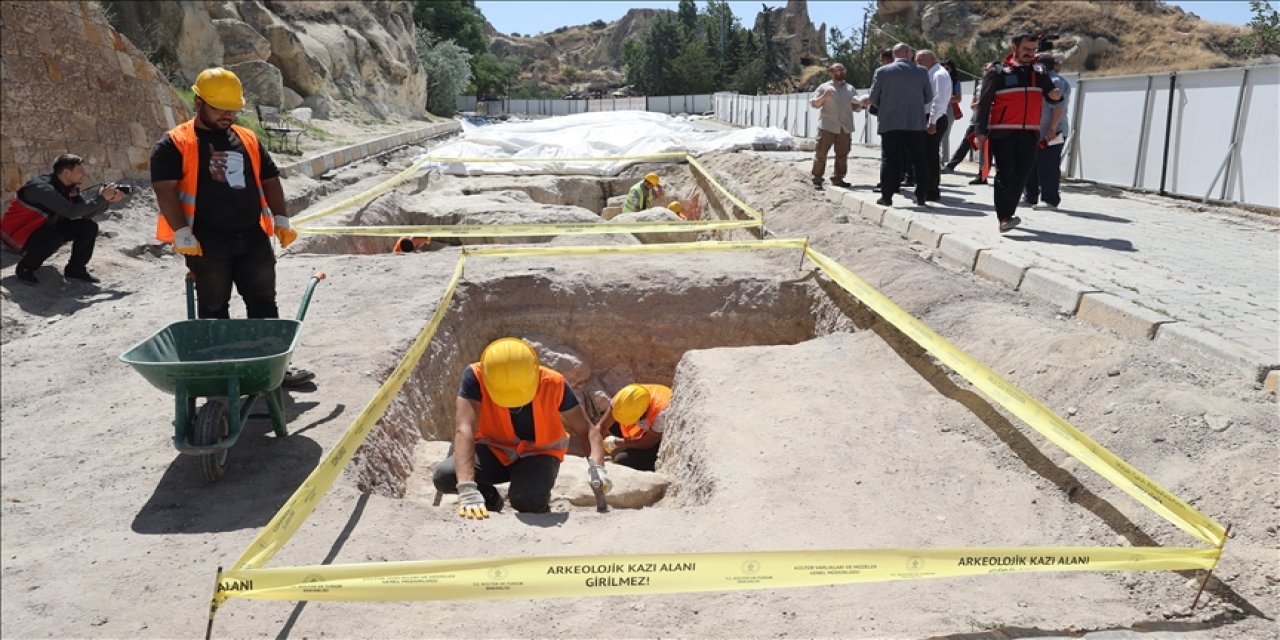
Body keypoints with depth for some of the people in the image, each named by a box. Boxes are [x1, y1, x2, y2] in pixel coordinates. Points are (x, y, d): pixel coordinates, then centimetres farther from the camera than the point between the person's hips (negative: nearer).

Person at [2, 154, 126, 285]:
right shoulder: (42, 188, -30)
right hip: (18, 232, -8)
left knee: (89, 227, -7)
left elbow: (86, 214, -7)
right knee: (53, 239, -37)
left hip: (46, 227, 8)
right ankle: (25, 268, -10)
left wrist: (108, 200, -21)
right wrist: (102, 197, -35)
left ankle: (75, 269, 5)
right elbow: (72, 212, -39)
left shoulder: (70, 188, -5)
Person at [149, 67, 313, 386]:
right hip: (207, 242, -4)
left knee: (263, 303, 8)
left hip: (253, 237, 5)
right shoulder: (175, 144, -2)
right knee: (214, 309, 5)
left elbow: (269, 180, 17)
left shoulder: (248, 139, 14)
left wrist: (281, 221, 6)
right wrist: (181, 234, -16)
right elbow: (165, 189, -9)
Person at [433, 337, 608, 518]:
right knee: (444, 477, -25)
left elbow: (587, 430, -19)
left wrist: (597, 469, -38)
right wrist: (467, 490, -49)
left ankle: (541, 502, 6)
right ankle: (491, 500, 7)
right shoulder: (475, 377, -28)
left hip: (537, 453, -1)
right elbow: (464, 431, -38)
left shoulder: (553, 383, -25)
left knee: (529, 500, -33)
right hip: (493, 449, 2)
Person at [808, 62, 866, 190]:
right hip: (827, 127, -4)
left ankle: (838, 178, 15)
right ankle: (817, 180, 0)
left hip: (845, 128, 4)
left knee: (842, 154, 5)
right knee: (821, 153, -5)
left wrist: (861, 105, -5)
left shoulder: (851, 89, 17)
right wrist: (824, 96, -14)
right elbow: (813, 103, 3)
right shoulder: (824, 87, 7)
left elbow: (856, 107, 18)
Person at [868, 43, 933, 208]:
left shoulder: (882, 72, -2)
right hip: (916, 124, 1)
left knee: (890, 160, 2)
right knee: (918, 160, 9)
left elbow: (873, 98, 0)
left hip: (890, 124, -1)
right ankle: (921, 196, 11)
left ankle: (886, 196, -1)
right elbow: (929, 97, 8)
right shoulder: (921, 72, 2)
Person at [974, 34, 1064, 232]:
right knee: (1005, 174, -7)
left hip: (1029, 133, 5)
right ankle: (1004, 218, -8)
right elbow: (984, 103, -2)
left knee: (1021, 174, 5)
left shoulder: (1039, 71, 13)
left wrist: (1055, 97, -8)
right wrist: (981, 132, -7)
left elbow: (1051, 97, 17)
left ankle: (1008, 214, 16)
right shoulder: (997, 72, 0)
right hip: (1003, 133, -4)